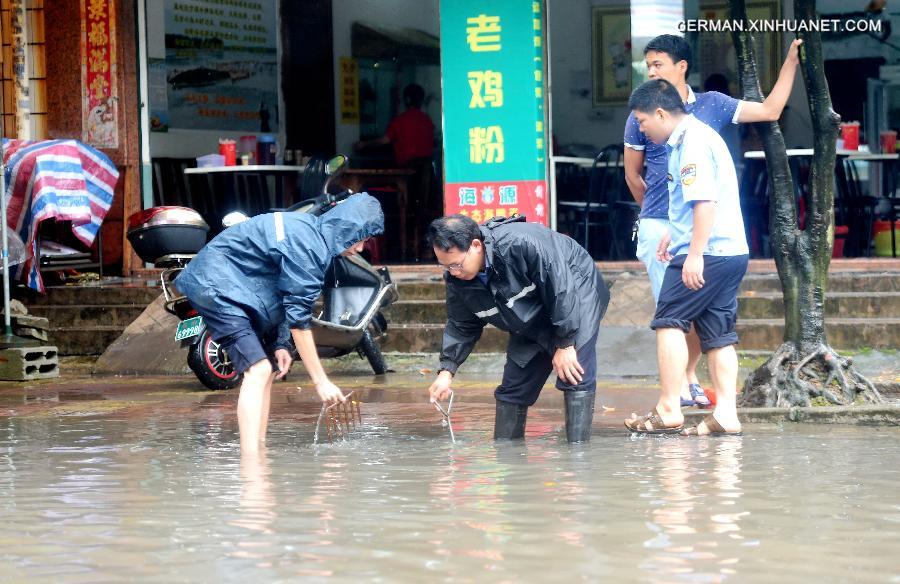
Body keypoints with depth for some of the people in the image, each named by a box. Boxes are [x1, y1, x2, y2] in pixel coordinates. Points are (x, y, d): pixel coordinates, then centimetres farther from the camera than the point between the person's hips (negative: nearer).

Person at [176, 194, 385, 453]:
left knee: (267, 369, 12)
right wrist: (321, 381, -18)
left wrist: (279, 343, 2)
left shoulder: (310, 230, 8)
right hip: (216, 287, -11)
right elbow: (299, 317, -22)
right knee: (258, 370, -19)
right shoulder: (307, 245, -23)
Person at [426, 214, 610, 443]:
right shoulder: (457, 279, -15)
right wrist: (447, 370, -11)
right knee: (512, 389, 5)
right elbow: (461, 326, 1)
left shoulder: (522, 244, -38)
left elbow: (563, 289, -32)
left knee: (575, 378, -22)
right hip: (532, 325, 7)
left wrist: (565, 344, -27)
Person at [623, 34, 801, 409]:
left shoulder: (713, 106, 5)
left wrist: (791, 61, 9)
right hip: (659, 227, -2)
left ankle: (690, 376, 21)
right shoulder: (641, 116, 0)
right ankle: (677, 385, 4)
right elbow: (632, 174, 12)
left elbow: (770, 111, 11)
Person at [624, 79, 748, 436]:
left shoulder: (693, 142, -13)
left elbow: (705, 201, -22)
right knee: (717, 334, 8)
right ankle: (725, 414, 5)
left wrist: (694, 254, -24)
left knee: (669, 322, -6)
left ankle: (668, 411, -7)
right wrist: (674, 234, 32)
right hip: (732, 251, 10)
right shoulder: (693, 137, 19)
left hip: (707, 252, -10)